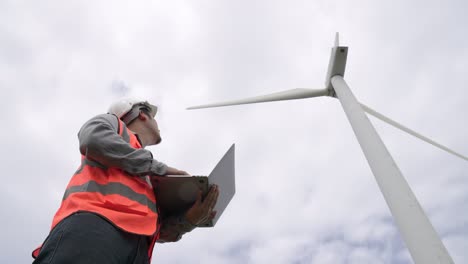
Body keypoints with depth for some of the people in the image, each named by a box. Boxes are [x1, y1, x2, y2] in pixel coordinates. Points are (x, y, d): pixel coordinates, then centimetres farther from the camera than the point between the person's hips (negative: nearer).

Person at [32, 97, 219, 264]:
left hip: (137, 247, 6)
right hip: (93, 222, -5)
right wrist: (159, 167, 4)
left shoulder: (151, 179, 37)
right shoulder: (112, 122, 24)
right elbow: (93, 139, -3)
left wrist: (186, 220, 3)